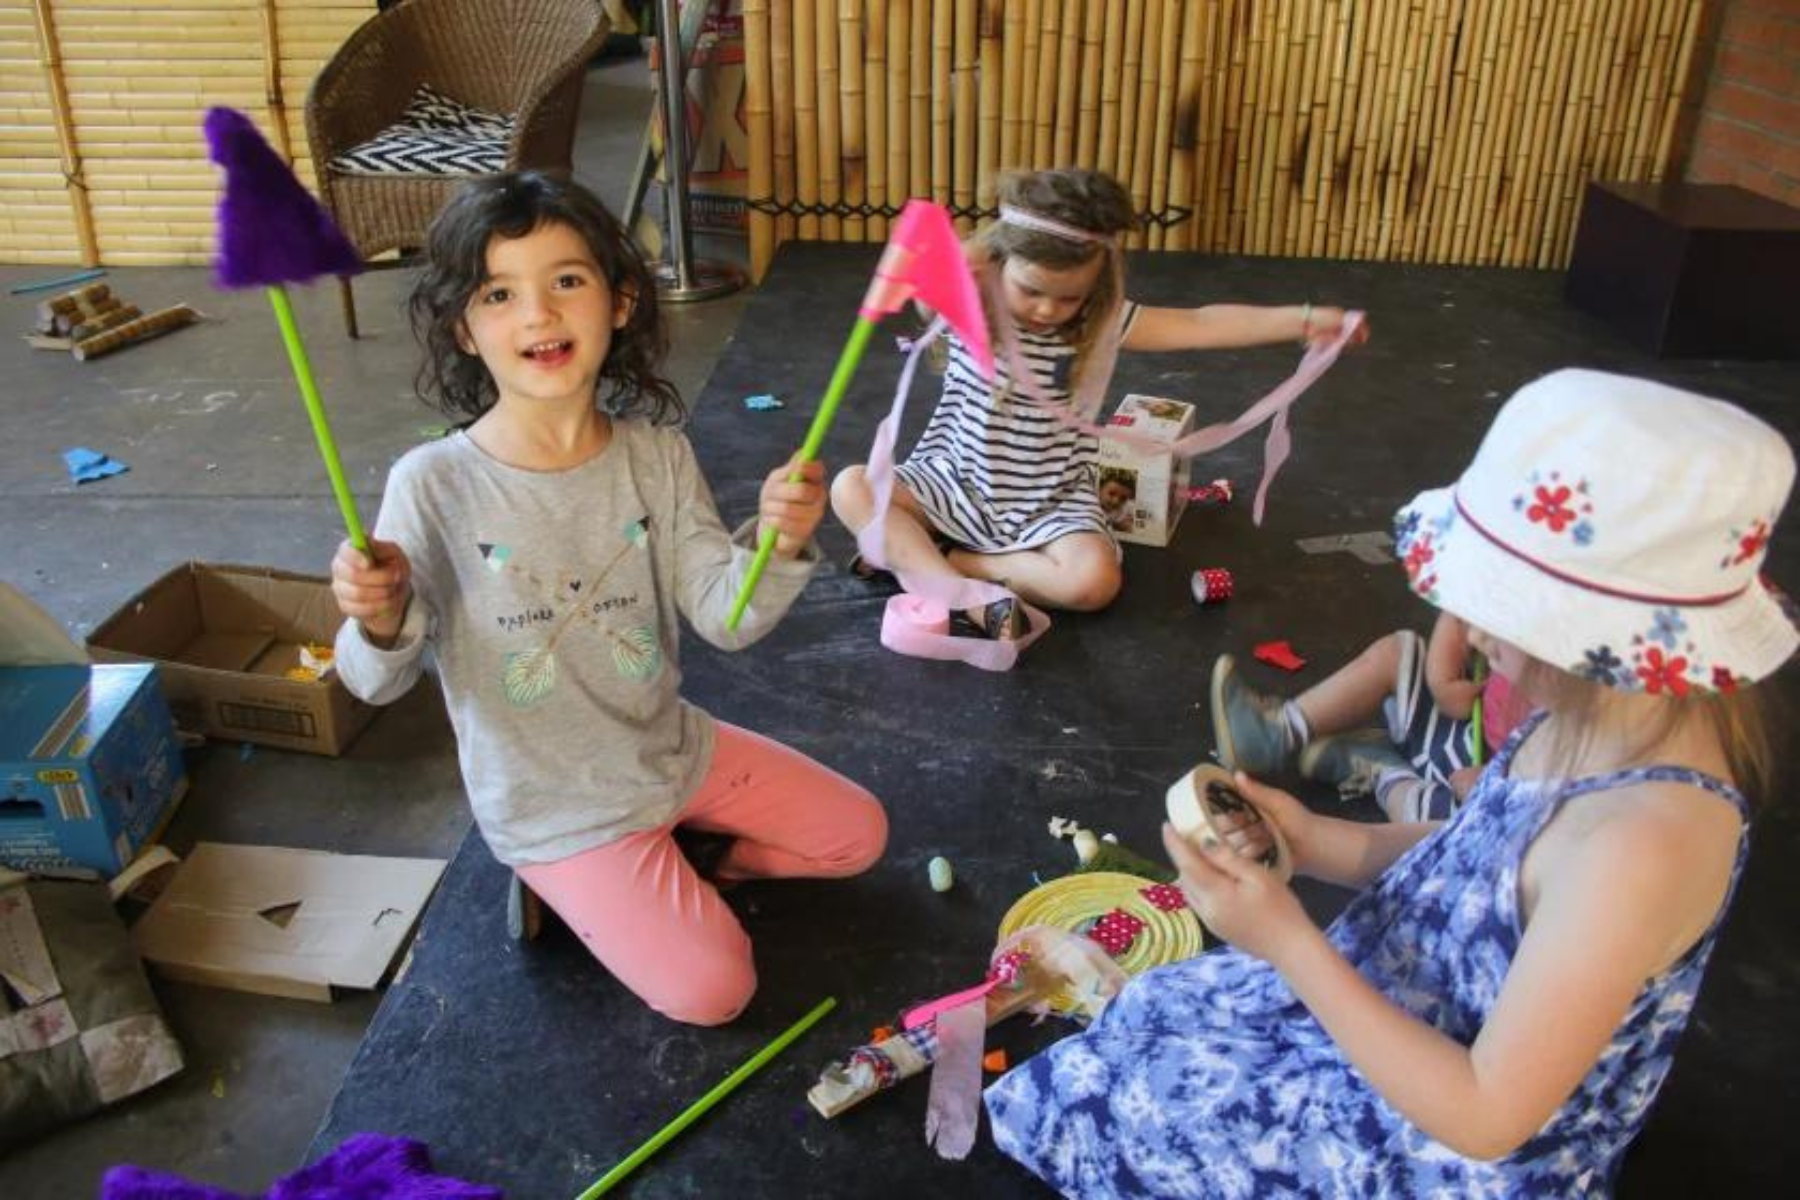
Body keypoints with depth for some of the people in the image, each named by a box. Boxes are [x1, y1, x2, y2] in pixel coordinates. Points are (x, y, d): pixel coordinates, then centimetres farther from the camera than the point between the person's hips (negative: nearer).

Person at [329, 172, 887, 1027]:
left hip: (671, 748, 5)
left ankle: (678, 864, 23)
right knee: (709, 989, -11)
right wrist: (381, 621, -37)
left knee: (858, 834, 10)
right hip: (552, 804, -4)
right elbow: (379, 682, -13)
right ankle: (567, 882, 14)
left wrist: (776, 545, -31)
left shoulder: (656, 454, -11)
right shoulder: (434, 484, -21)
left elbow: (724, 618, -11)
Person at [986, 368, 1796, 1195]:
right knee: (1143, 1009, 20)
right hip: (1411, 1014, 8)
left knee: (1095, 1089, 5)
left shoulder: (1641, 839, -39)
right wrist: (1317, 841, -10)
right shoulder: (1610, 707, -12)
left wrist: (1287, 940, -29)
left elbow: (1487, 1116, -30)